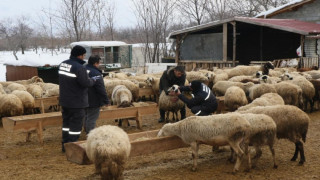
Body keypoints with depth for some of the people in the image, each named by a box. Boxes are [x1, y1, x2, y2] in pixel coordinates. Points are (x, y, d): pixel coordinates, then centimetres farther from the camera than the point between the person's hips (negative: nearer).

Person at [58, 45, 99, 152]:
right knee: (76, 124, 1)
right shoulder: (79, 68, -23)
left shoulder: (63, 64, 6)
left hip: (64, 100, 9)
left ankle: (65, 144, 26)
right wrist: (93, 80, -3)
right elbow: (86, 83, -23)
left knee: (66, 122, 18)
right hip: (76, 102, -9)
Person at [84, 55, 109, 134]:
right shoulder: (96, 73, -22)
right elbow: (101, 89, -21)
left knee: (86, 117, 21)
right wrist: (106, 101, -12)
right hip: (93, 101, -9)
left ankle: (87, 133, 34)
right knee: (91, 119, -3)